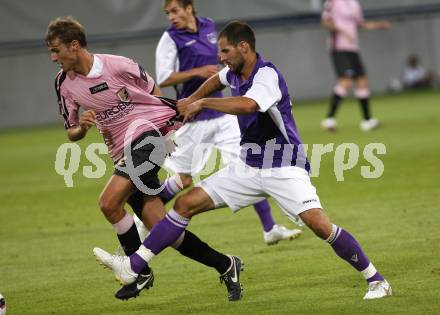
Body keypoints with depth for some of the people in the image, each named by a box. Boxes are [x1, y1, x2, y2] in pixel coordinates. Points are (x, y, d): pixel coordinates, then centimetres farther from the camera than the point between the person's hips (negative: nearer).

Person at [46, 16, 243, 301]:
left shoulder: (117, 65, -8)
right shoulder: (65, 83, 7)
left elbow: (152, 90, 8)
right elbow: (72, 133, 14)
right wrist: (81, 128, -8)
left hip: (148, 132, -6)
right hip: (123, 152, 6)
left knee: (109, 202, -25)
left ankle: (140, 270, -9)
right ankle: (225, 266, 8)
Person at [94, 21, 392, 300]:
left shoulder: (267, 75, -21)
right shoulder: (235, 73, 5)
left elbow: (247, 105, -42)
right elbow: (217, 79, 32)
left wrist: (203, 103, -29)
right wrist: (190, 100, 26)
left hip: (284, 167, -8)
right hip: (249, 167, 8)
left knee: (319, 223, -25)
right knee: (186, 204, 0)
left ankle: (376, 280, -11)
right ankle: (133, 266, 2)